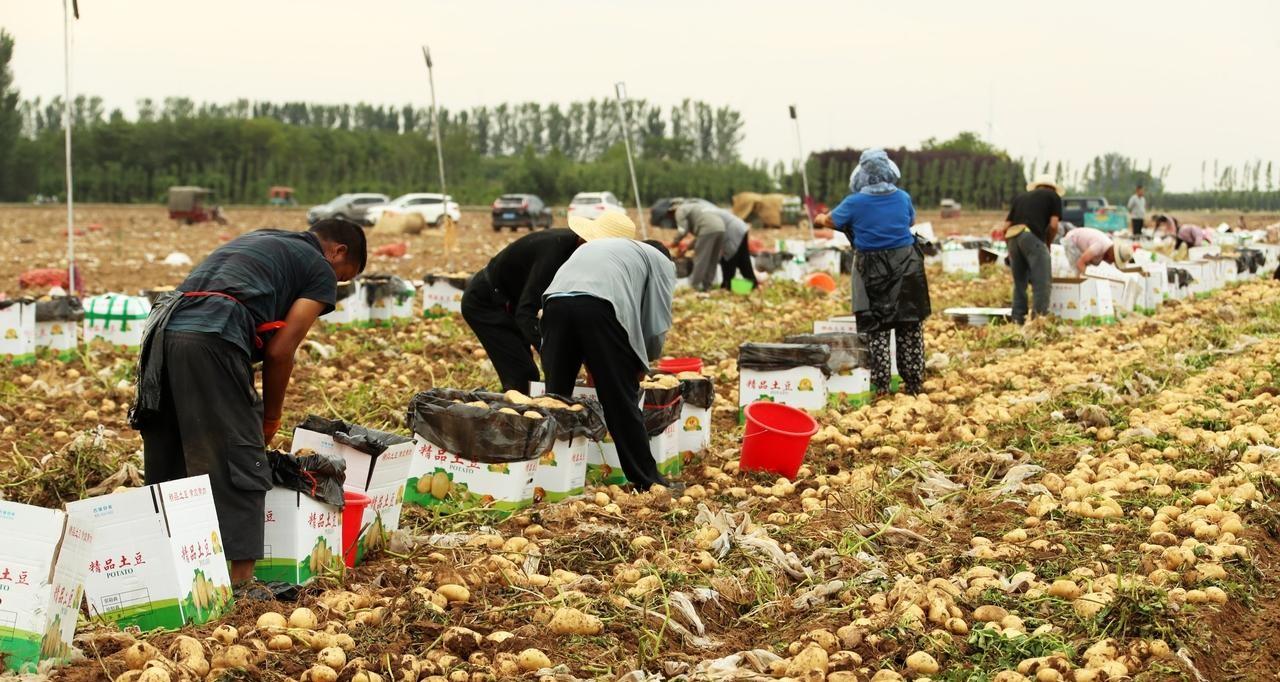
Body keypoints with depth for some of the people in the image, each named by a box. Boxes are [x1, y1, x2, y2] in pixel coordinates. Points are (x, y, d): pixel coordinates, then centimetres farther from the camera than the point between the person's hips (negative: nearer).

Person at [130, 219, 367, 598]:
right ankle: (240, 583, -2)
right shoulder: (321, 271, 13)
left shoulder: (255, 242, 35)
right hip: (211, 340, -8)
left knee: (166, 467, 15)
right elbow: (280, 351, 4)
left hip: (161, 332, 8)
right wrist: (270, 419, 17)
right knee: (239, 463, -1)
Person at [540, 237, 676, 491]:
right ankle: (645, 479, 13)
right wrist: (641, 364, 36)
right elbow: (658, 326, 18)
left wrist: (590, 365, 42)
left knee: (556, 397, 12)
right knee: (622, 401, 5)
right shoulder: (661, 262, 27)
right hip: (599, 307, -4)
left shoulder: (593, 246, 43)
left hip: (555, 301, 4)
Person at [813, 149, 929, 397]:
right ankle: (914, 383, 13)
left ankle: (880, 385, 3)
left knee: (875, 328, 6)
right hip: (905, 267, 2)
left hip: (873, 271, -2)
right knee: (910, 325, 9)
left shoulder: (855, 202, -10)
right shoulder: (903, 198, -2)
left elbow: (831, 220, 9)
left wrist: (820, 219, 31)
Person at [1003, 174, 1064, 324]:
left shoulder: (1020, 197, 29)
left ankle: (1018, 320, 16)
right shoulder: (1054, 196, 17)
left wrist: (1010, 249, 32)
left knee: (1019, 282, 15)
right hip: (1033, 237, -5)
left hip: (1012, 237, 6)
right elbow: (1053, 225, 5)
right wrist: (1048, 244, 20)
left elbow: (1006, 226, 23)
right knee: (1042, 282, -4)